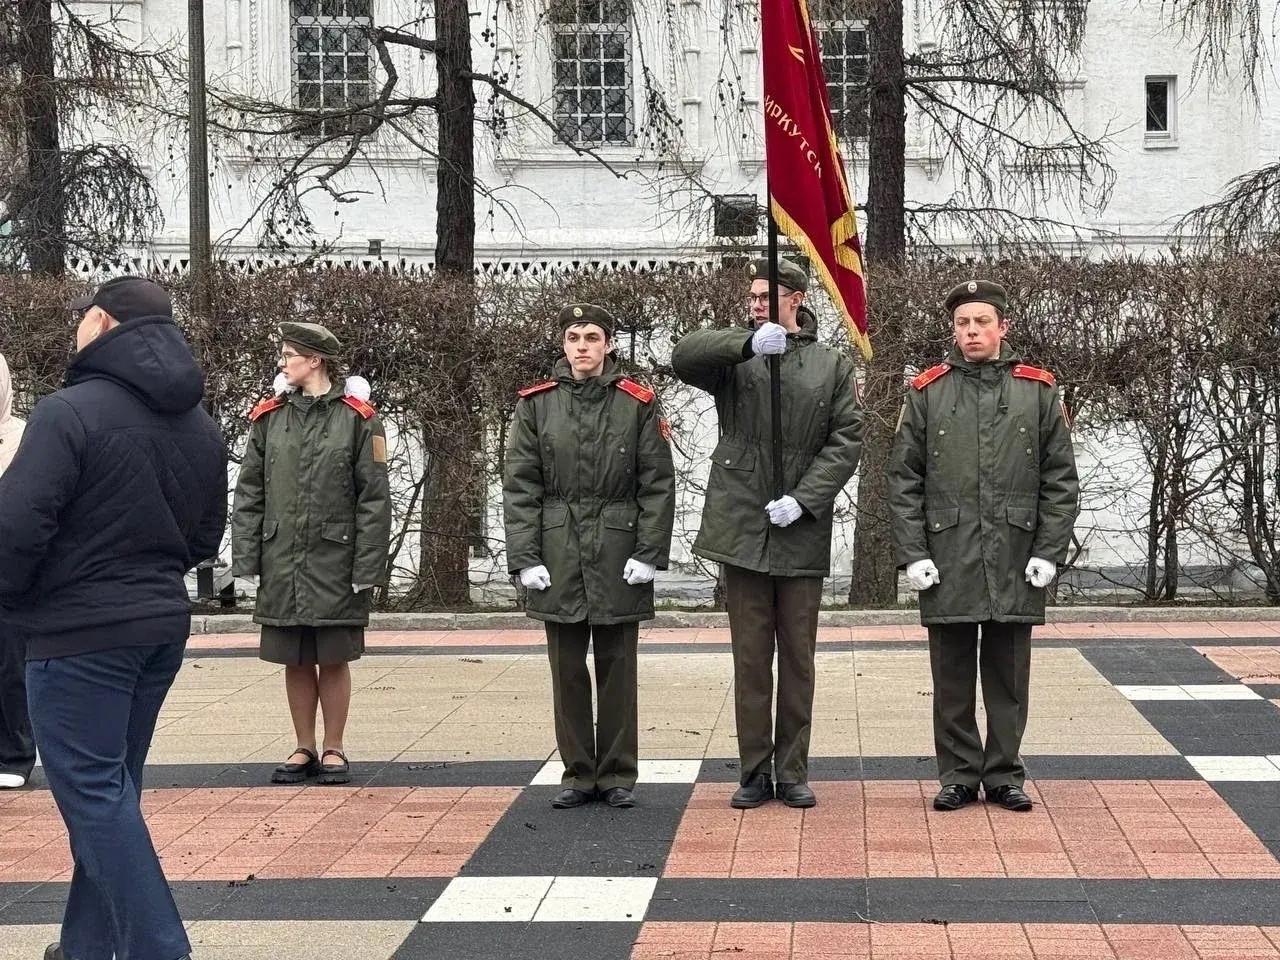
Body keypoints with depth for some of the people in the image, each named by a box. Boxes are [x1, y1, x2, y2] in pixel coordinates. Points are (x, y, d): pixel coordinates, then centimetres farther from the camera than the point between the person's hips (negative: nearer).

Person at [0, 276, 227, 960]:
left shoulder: (71, 412, -17)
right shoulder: (199, 425, 9)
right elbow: (206, 535, 15)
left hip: (78, 634, -8)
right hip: (162, 625, 8)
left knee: (94, 792, -1)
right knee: (110, 788, 18)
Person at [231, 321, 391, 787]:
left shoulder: (357, 418, -4)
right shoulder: (269, 417, 6)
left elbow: (374, 499, -5)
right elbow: (249, 494, 8)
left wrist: (367, 568, -10)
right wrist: (245, 557, 0)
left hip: (335, 563, -3)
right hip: (282, 564, 3)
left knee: (333, 660, 4)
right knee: (295, 661, 9)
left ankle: (333, 750, 17)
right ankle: (304, 749, 21)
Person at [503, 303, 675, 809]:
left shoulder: (638, 403, 0)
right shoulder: (536, 404, 3)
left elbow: (658, 484, 0)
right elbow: (520, 486, 2)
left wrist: (648, 554, -7)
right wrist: (525, 558, -5)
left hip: (619, 554, -1)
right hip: (559, 557, 1)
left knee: (617, 668, 6)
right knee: (567, 669, 7)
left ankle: (617, 775, 16)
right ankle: (577, 773, 18)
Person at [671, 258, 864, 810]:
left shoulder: (832, 365, 8)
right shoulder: (735, 360, 7)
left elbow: (846, 440, 1)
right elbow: (683, 356, -12)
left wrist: (803, 499, -12)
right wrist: (749, 343, -26)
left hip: (803, 533, 0)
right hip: (742, 529, 0)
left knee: (798, 656, 6)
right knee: (750, 656, 4)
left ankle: (793, 770, 15)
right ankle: (754, 772, 12)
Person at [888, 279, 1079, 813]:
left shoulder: (1038, 391, 6)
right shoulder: (926, 392, 5)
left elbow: (1061, 479, 5)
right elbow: (903, 479, 4)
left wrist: (1049, 551, -2)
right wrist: (913, 553, -4)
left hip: (1015, 564, 0)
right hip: (947, 563, 0)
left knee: (1008, 677, 8)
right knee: (952, 678, 6)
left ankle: (1004, 775, 18)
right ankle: (959, 776, 17)